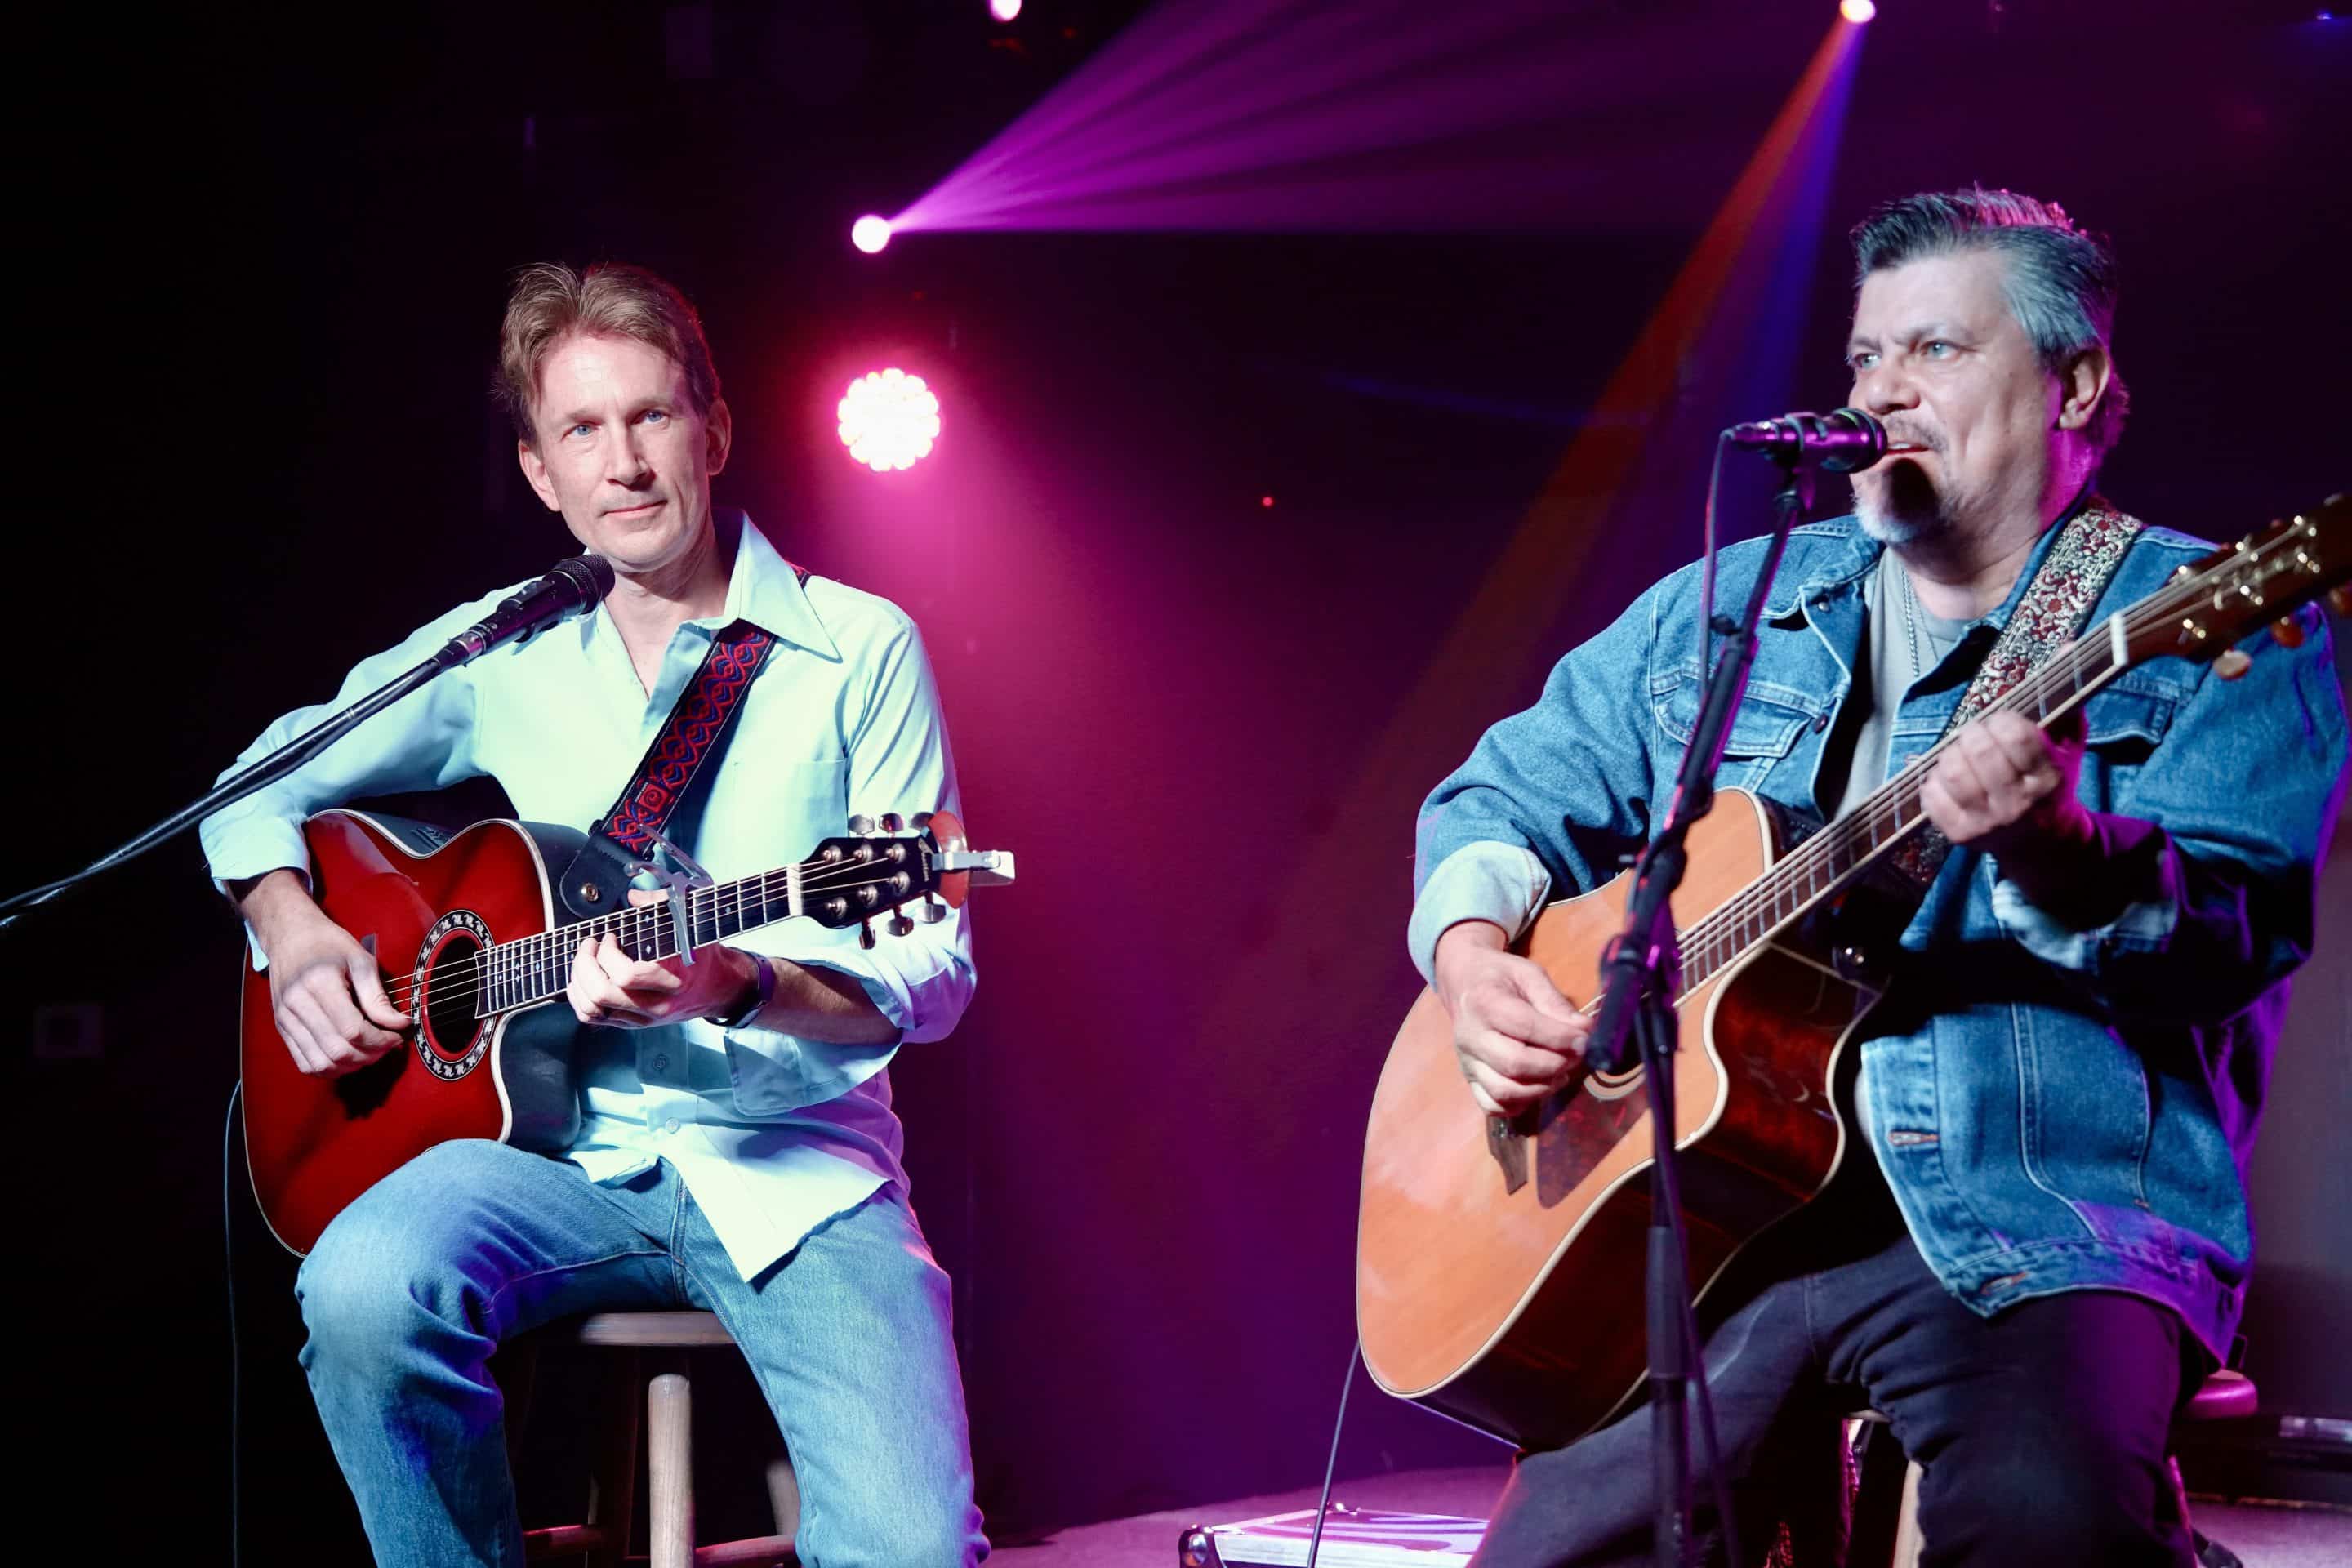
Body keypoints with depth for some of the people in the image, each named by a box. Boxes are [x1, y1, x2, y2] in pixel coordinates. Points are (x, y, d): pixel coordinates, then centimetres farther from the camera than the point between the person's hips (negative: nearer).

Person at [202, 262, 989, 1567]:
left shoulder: (858, 648, 2)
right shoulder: (499, 653, 10)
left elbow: (934, 977, -3)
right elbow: (262, 785, 21)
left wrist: (740, 988, -22)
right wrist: (292, 934, 0)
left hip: (789, 1164, -2)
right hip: (558, 1151, 2)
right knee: (366, 1286, -31)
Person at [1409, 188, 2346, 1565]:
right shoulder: (1719, 612, 19)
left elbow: (2241, 928, -9)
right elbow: (1511, 795, 22)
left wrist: (2053, 855, -28)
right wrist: (1475, 962, 2)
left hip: (2040, 1232, -4)